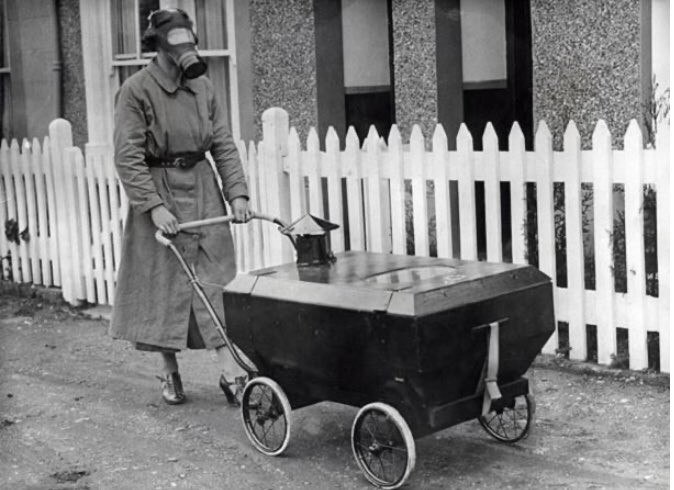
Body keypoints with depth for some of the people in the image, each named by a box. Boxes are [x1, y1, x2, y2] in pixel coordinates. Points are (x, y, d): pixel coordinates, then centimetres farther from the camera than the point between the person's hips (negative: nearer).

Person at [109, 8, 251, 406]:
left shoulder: (202, 87, 5)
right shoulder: (137, 90, -10)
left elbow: (224, 145, 5)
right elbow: (128, 157, -14)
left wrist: (237, 192, -7)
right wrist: (155, 206, -22)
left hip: (203, 190, 4)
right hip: (159, 190, -3)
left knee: (214, 280, 0)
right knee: (163, 284, 5)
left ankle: (231, 371, 0)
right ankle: (170, 372, 20)